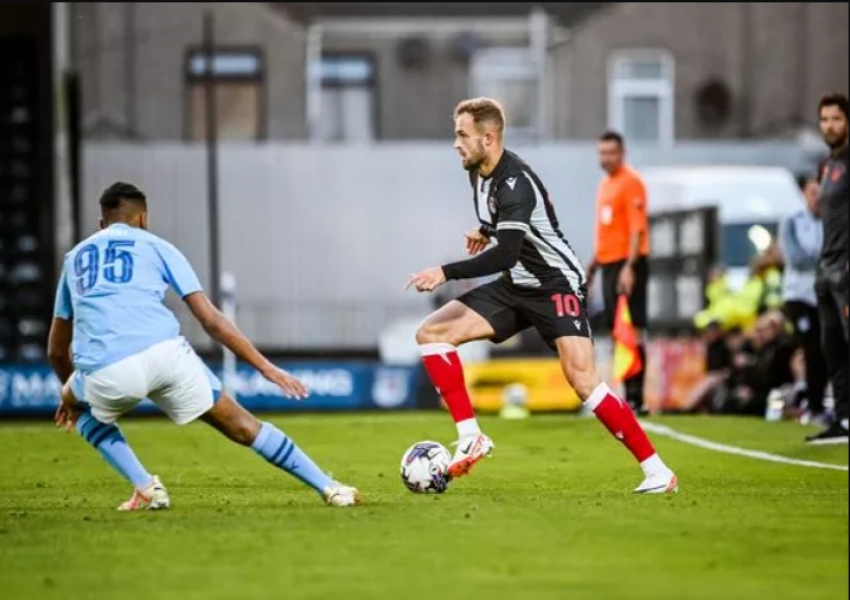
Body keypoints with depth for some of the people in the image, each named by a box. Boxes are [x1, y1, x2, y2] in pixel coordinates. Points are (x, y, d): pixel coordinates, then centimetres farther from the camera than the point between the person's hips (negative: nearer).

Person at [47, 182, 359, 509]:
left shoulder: (75, 257, 29)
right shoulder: (155, 247, 20)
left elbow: (56, 349, 33)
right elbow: (211, 320, 12)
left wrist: (70, 397, 51)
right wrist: (266, 367, 15)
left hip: (105, 373, 1)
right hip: (164, 355, -1)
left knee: (77, 405, 34)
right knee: (241, 425, 12)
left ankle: (145, 487, 18)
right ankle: (329, 488, 8)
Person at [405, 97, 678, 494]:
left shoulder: (514, 183, -25)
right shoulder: (478, 173, 4)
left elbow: (505, 255, -35)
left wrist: (446, 273, -37)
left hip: (557, 283, -9)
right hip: (516, 286, 9)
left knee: (582, 380, -23)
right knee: (431, 333, -4)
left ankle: (656, 472, -16)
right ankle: (470, 439, -5)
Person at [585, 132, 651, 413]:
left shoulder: (630, 182, -9)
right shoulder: (604, 185, 18)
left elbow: (637, 228, -16)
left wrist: (629, 267, -24)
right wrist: (593, 265, 24)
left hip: (628, 264, -9)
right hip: (609, 264, 9)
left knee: (633, 331, -10)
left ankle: (636, 397, -12)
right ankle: (628, 394, 12)